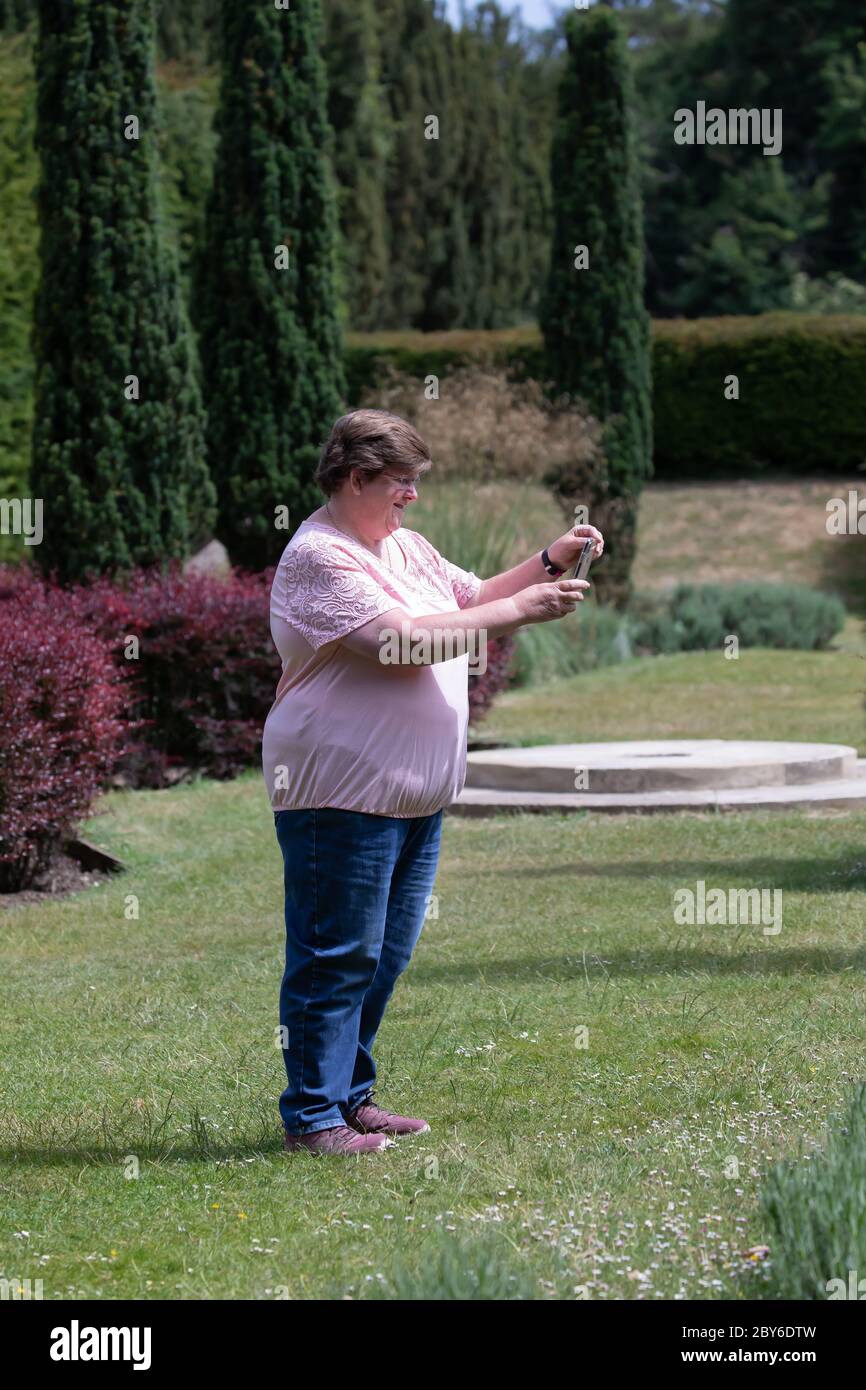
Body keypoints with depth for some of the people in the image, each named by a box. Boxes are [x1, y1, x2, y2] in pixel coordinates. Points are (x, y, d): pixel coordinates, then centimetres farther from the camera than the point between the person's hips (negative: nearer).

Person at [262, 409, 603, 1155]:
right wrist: (522, 610, -19)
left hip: (416, 793, 10)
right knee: (337, 956, -5)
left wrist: (548, 564, 6)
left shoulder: (405, 545, 15)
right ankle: (312, 1116, 2)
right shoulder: (319, 558, -15)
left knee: (386, 954, 15)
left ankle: (350, 1094, 25)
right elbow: (406, 640, -23)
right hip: (344, 794, -10)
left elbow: (473, 598, 22)